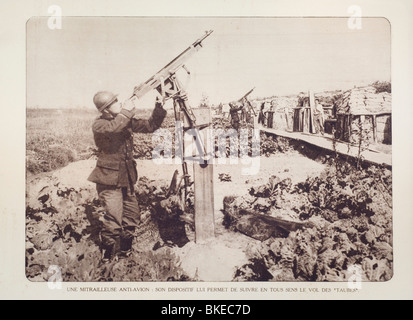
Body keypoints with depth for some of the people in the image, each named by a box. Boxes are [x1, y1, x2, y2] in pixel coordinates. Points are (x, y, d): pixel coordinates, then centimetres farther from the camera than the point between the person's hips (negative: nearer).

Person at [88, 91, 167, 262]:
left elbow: (150, 125, 9)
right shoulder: (99, 125, -13)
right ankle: (107, 257, 6)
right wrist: (126, 111, -25)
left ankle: (125, 250, 32)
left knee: (132, 216, 14)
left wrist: (159, 107, -1)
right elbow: (113, 128, -35)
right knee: (114, 220, -11)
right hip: (109, 180, -7)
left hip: (127, 178, 7)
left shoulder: (127, 121, 7)